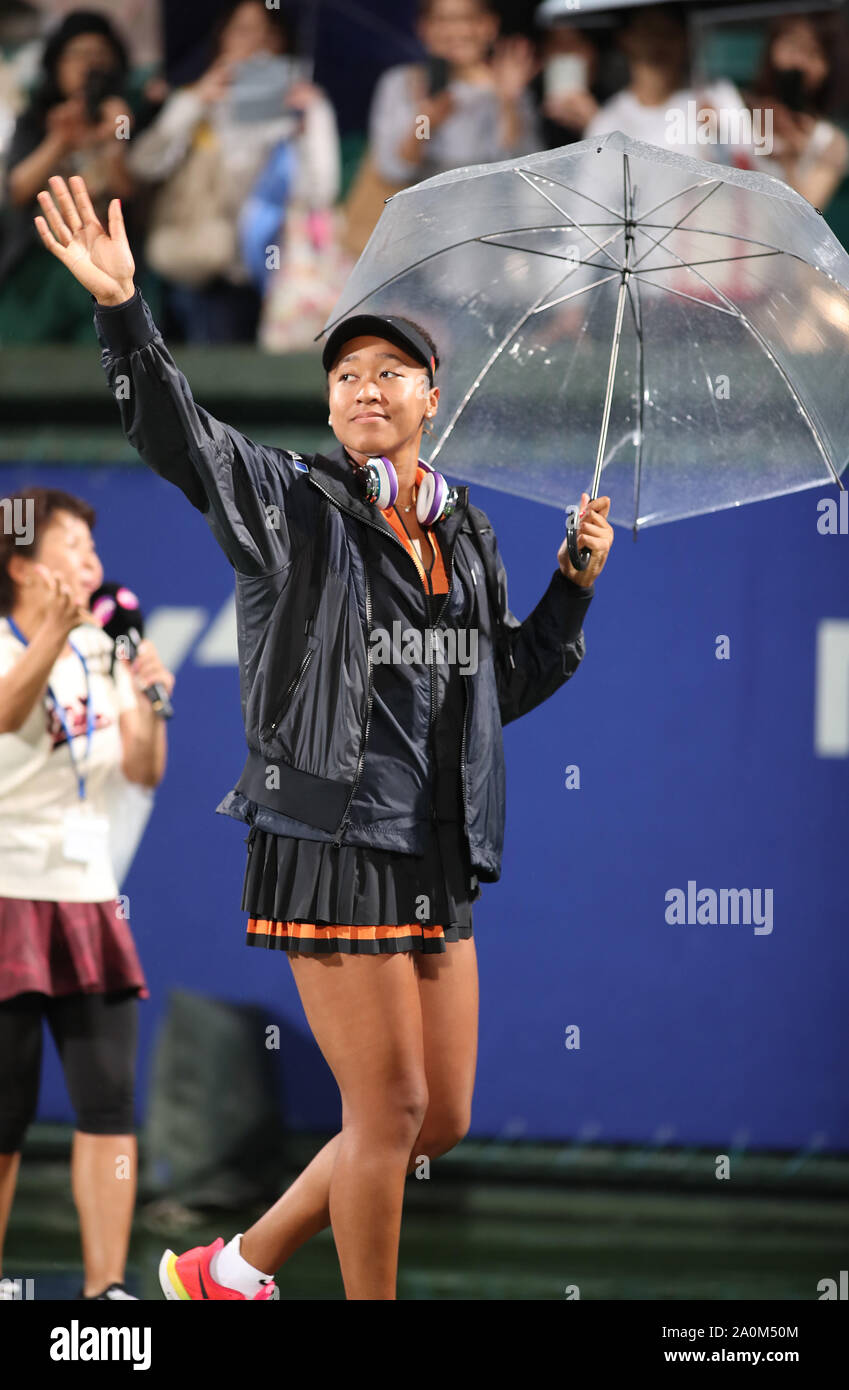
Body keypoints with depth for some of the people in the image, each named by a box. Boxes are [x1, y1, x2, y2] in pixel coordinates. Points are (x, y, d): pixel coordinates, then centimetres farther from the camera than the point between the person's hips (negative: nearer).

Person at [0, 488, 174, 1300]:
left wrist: (148, 704, -6)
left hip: (87, 895, 6)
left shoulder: (101, 652, 13)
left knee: (109, 1101, -4)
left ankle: (105, 1289, -3)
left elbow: (144, 772, 13)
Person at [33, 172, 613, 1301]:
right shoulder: (289, 505, -2)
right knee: (389, 1109, -6)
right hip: (333, 840, -7)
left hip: (437, 853, 7)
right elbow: (178, 438, -18)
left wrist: (575, 585, 12)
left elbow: (507, 685, 24)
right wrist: (123, 311, -31)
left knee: (442, 1118, 10)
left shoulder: (465, 536, 15)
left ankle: (234, 1269, 23)